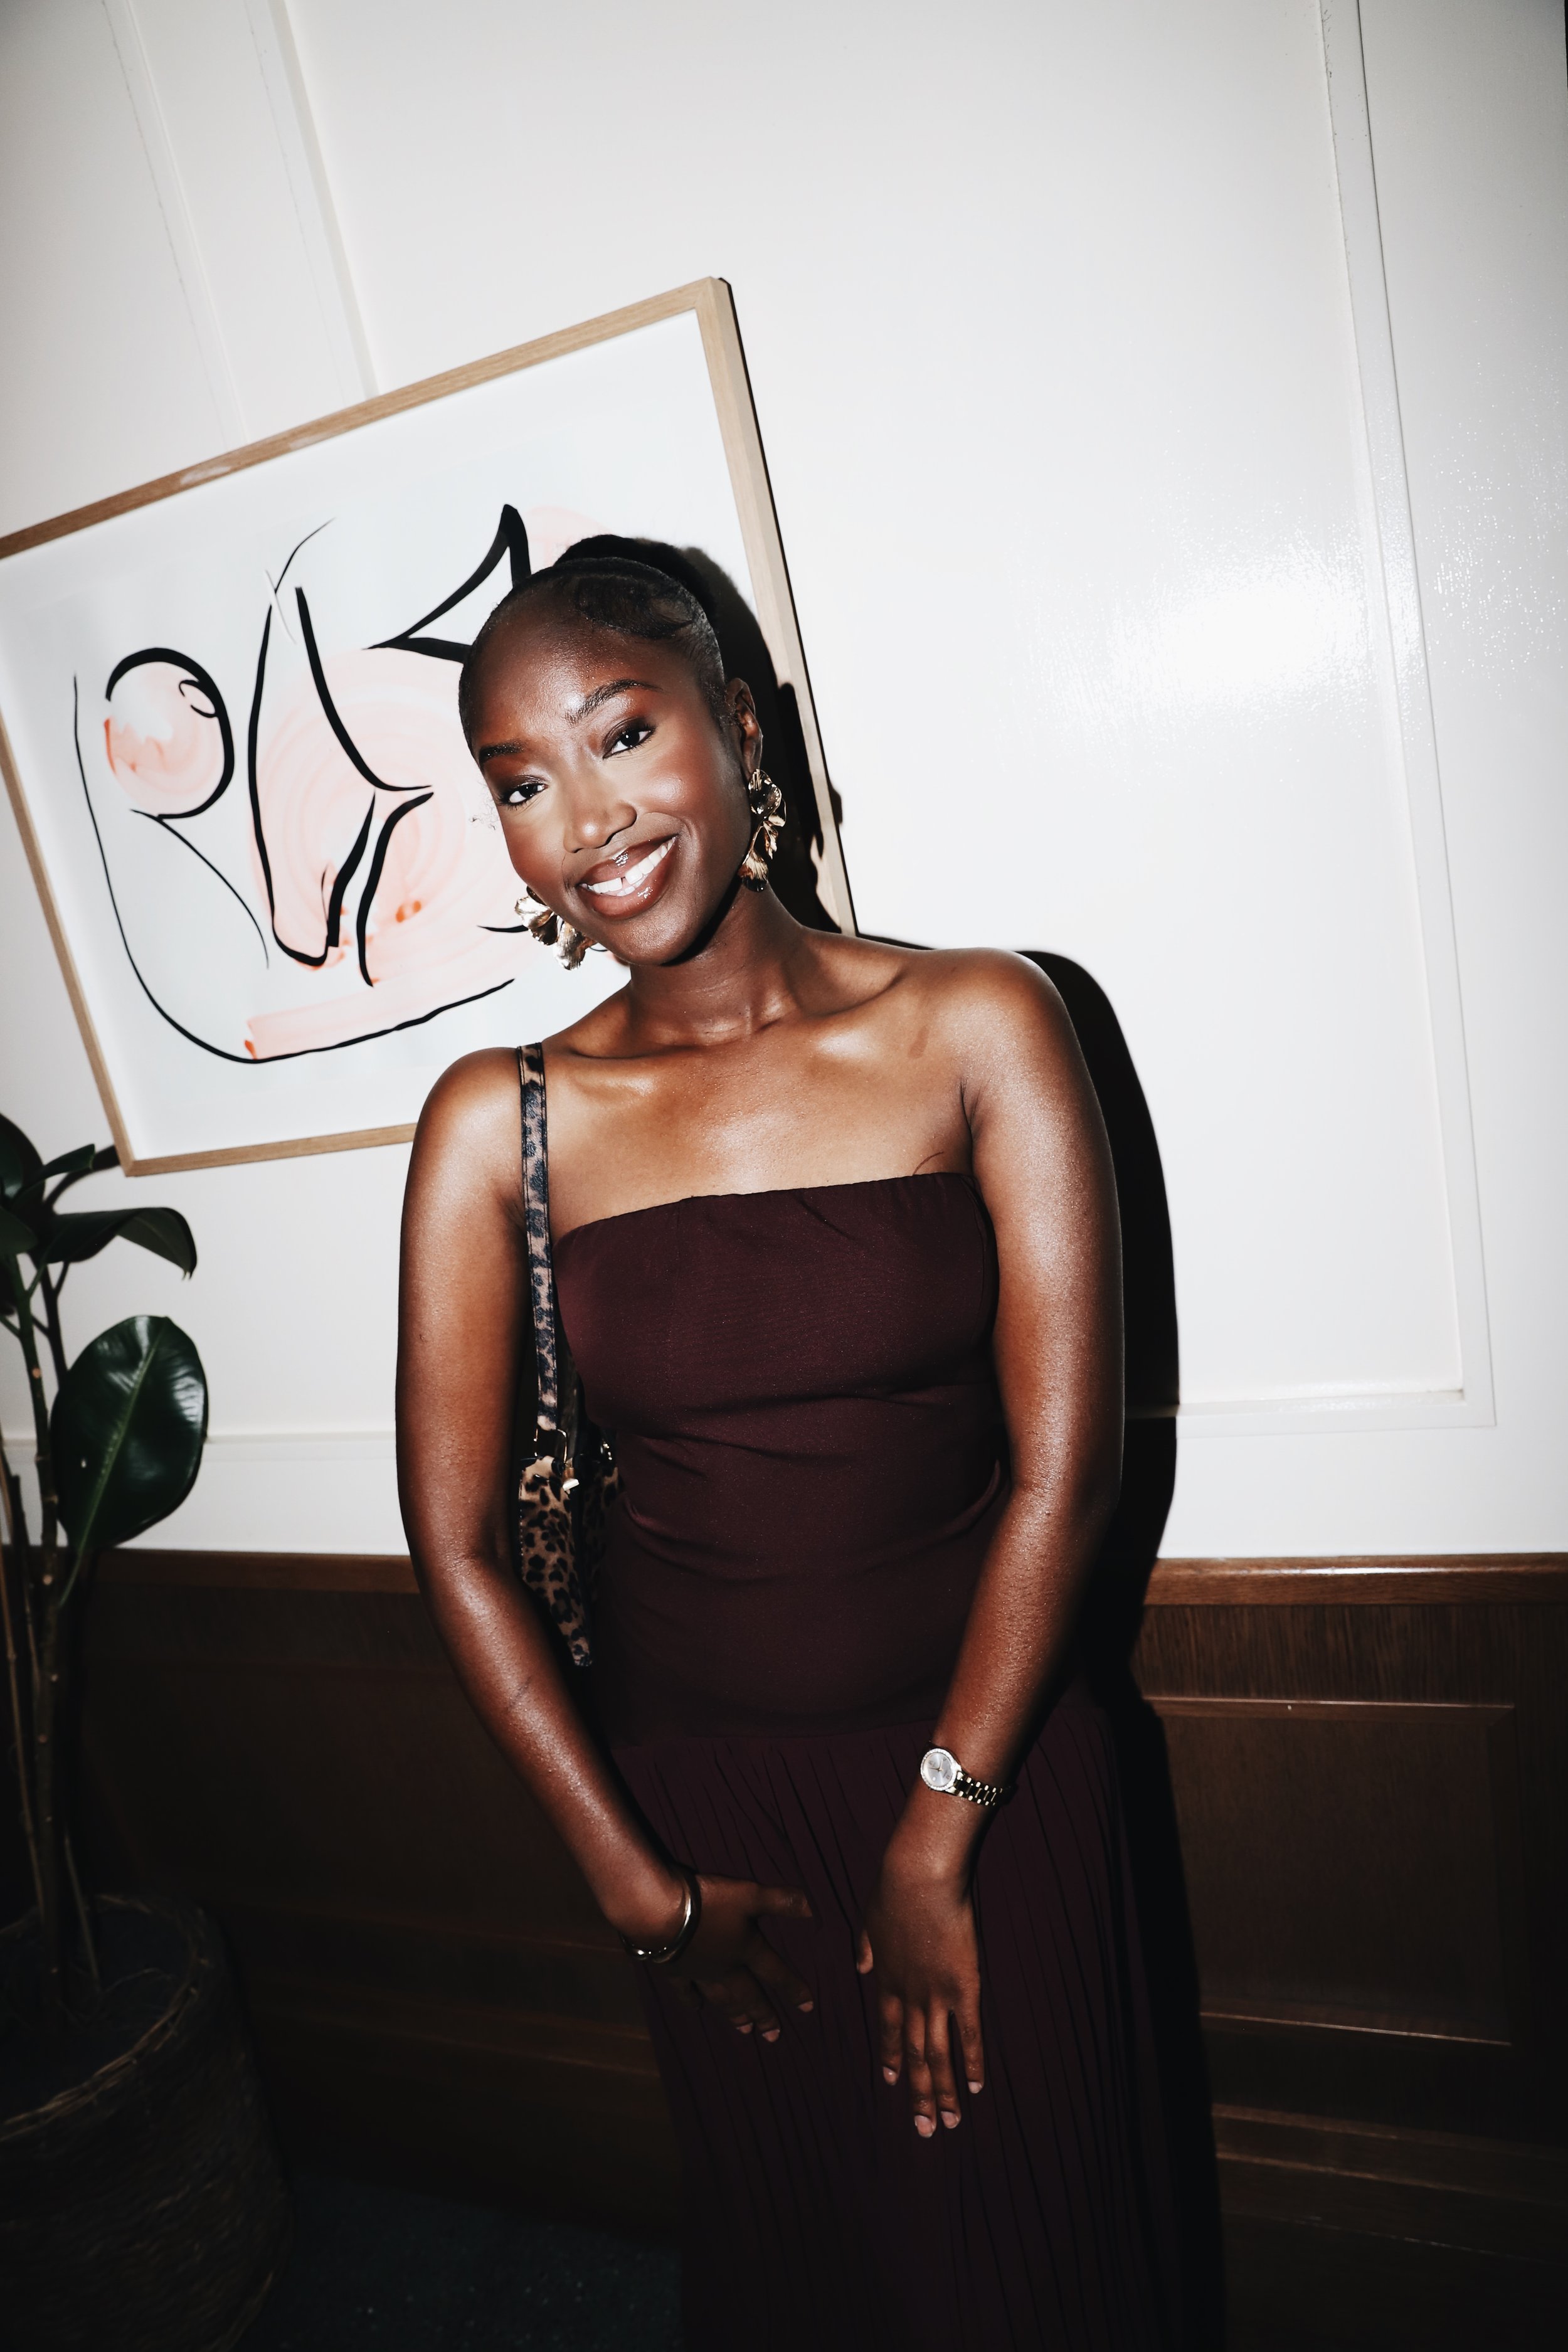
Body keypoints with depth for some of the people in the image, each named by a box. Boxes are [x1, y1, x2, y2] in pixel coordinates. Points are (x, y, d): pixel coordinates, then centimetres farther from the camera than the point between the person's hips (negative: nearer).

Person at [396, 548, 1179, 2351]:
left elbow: (1064, 1462, -12)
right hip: (694, 1778, 1)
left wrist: (937, 1840, -9)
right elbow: (456, 1543, -6)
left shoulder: (975, 1027, -13)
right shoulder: (499, 1122, -10)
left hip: (985, 1754, -1)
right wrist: (637, 1884, -4)